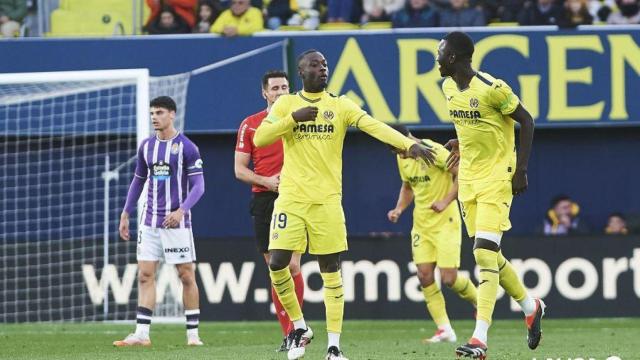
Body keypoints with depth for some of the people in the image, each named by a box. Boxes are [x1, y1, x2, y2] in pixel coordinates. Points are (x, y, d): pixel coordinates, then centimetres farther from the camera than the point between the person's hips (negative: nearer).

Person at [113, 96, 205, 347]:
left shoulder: (186, 147, -6)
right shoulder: (146, 146, 10)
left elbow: (198, 185, -9)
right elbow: (138, 181, 20)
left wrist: (182, 210, -23)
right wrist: (126, 214, 17)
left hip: (176, 222, -5)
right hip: (149, 222, 5)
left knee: (186, 275, -2)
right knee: (145, 275, -2)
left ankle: (193, 334, 5)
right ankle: (141, 334, -3)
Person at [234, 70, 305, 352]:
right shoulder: (250, 125, 7)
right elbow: (240, 169, 6)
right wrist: (266, 181, -11)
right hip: (264, 201, 2)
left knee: (292, 266, -15)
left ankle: (295, 327, -2)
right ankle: (288, 333, 10)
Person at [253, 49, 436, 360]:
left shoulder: (340, 106, 4)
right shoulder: (285, 104, 5)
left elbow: (374, 126, -10)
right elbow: (259, 138, -5)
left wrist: (409, 145, -24)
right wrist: (295, 117, -16)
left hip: (327, 200, 0)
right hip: (291, 198, 0)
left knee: (331, 271, 0)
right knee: (277, 263, -8)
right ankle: (299, 327, 13)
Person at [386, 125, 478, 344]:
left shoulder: (435, 152, -17)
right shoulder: (403, 160, 6)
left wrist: (446, 201, -24)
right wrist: (399, 209, 5)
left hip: (445, 221, -7)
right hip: (421, 224, 7)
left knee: (448, 278, -10)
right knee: (424, 274, -6)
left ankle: (477, 300, 22)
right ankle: (445, 329, -2)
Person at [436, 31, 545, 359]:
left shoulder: (492, 89, -19)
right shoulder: (449, 87, 5)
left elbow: (526, 122, -11)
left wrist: (521, 169, -14)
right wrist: (463, 144, 11)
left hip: (496, 178, -8)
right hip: (468, 179, 8)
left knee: (484, 254, -15)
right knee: (489, 255, 12)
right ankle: (531, 307, 35)